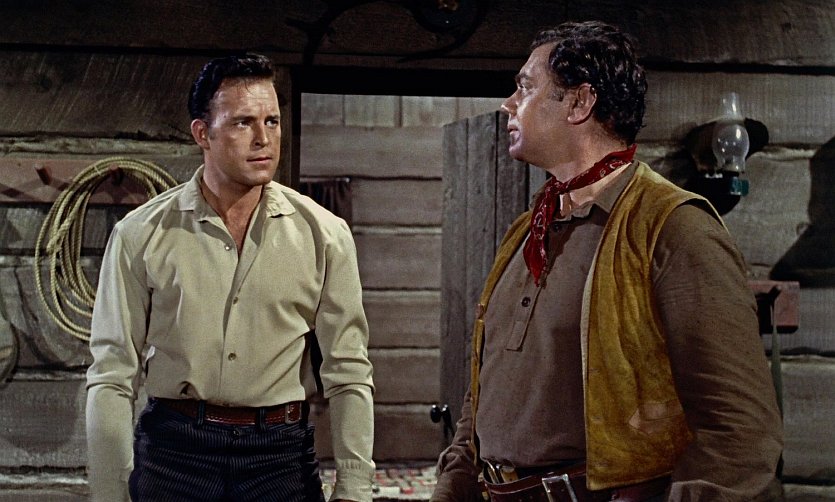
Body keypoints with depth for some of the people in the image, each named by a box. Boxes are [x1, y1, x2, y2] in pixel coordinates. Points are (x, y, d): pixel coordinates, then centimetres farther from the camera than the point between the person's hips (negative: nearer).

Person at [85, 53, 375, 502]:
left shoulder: (323, 234, 1)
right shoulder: (141, 235, -1)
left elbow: (348, 374, 1)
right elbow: (112, 376, -1)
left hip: (281, 451, 1)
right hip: (171, 448, 0)